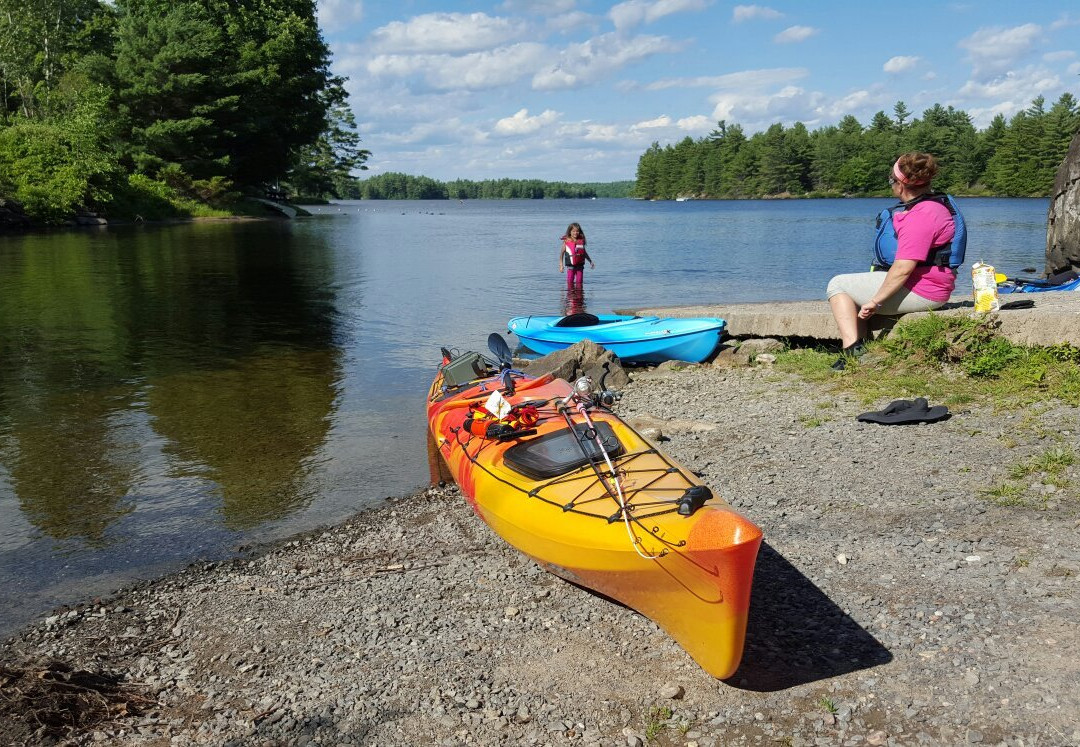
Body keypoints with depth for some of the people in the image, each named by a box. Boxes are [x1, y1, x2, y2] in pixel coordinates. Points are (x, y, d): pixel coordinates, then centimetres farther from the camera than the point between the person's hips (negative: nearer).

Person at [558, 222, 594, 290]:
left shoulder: (581, 241, 6)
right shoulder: (566, 242, -3)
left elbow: (584, 253, 20)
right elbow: (561, 254, 1)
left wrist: (590, 261, 22)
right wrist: (561, 265, -4)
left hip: (580, 266, 3)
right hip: (570, 266, -3)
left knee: (579, 282, 4)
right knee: (570, 282, -2)